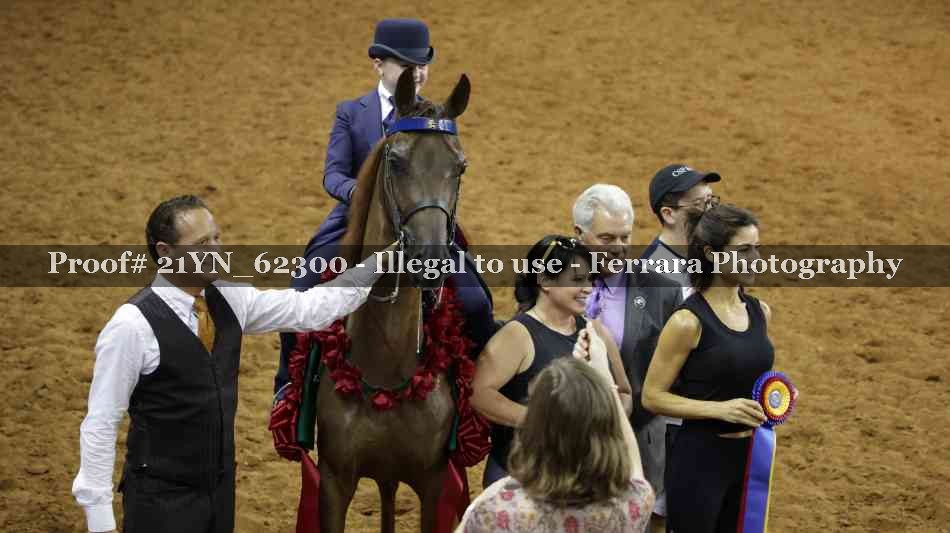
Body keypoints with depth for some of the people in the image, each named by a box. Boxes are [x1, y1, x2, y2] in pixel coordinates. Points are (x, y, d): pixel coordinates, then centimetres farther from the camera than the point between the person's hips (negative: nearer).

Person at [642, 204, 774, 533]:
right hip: (700, 456, -7)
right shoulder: (688, 321, -15)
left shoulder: (759, 312, 5)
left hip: (749, 455, 7)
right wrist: (719, 409, -22)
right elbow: (652, 397, -13)